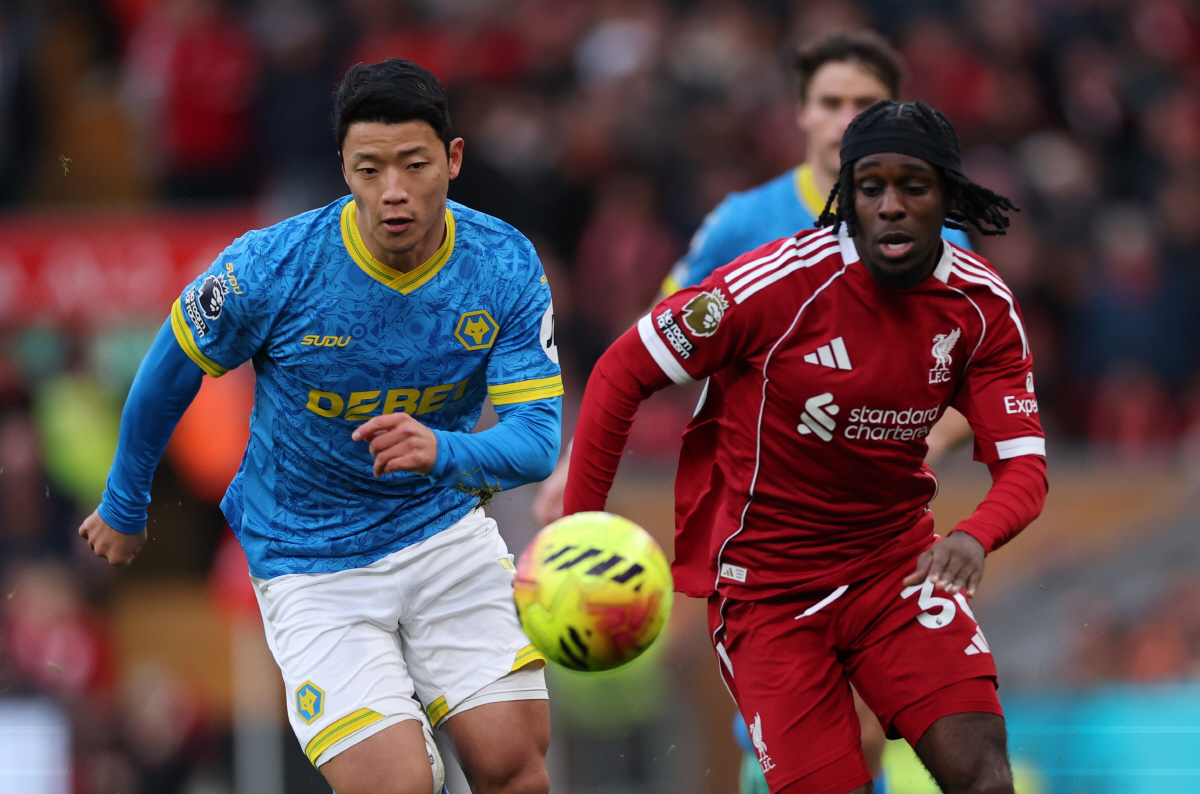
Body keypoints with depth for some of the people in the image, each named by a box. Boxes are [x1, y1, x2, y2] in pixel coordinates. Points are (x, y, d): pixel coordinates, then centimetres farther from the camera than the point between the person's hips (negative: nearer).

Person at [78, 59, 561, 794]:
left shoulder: (506, 266, -13)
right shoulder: (271, 267, -20)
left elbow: (537, 438, -16)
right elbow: (170, 374, -2)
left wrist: (442, 452, -38)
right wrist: (124, 507, 11)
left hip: (446, 530, 3)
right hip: (313, 562, -3)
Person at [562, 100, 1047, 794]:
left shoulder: (983, 307, -6)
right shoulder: (779, 283, -18)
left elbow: (1024, 465, -8)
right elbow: (621, 375, -10)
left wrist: (975, 537, -32)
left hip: (896, 560, 3)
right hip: (764, 579, -3)